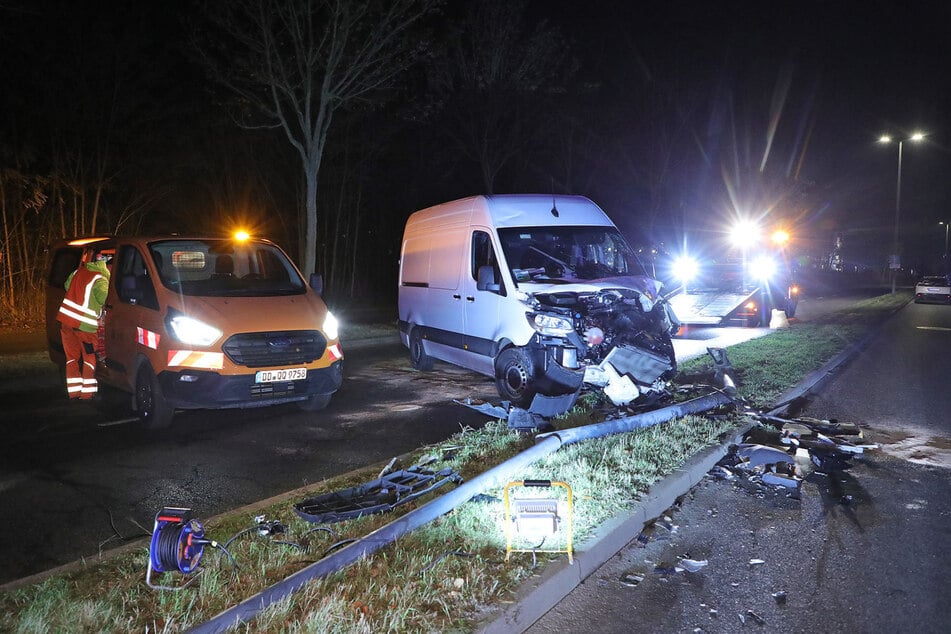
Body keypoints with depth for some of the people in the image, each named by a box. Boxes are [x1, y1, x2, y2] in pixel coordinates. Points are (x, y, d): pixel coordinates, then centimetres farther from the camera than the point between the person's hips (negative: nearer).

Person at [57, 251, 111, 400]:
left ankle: (73, 390, 19)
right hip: (84, 324, -6)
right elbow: (106, 299, -26)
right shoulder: (101, 280, -13)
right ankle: (87, 392, 7)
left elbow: (67, 286, 23)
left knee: (72, 356, 15)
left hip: (64, 319, 6)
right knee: (89, 358, 7)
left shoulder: (78, 271, 9)